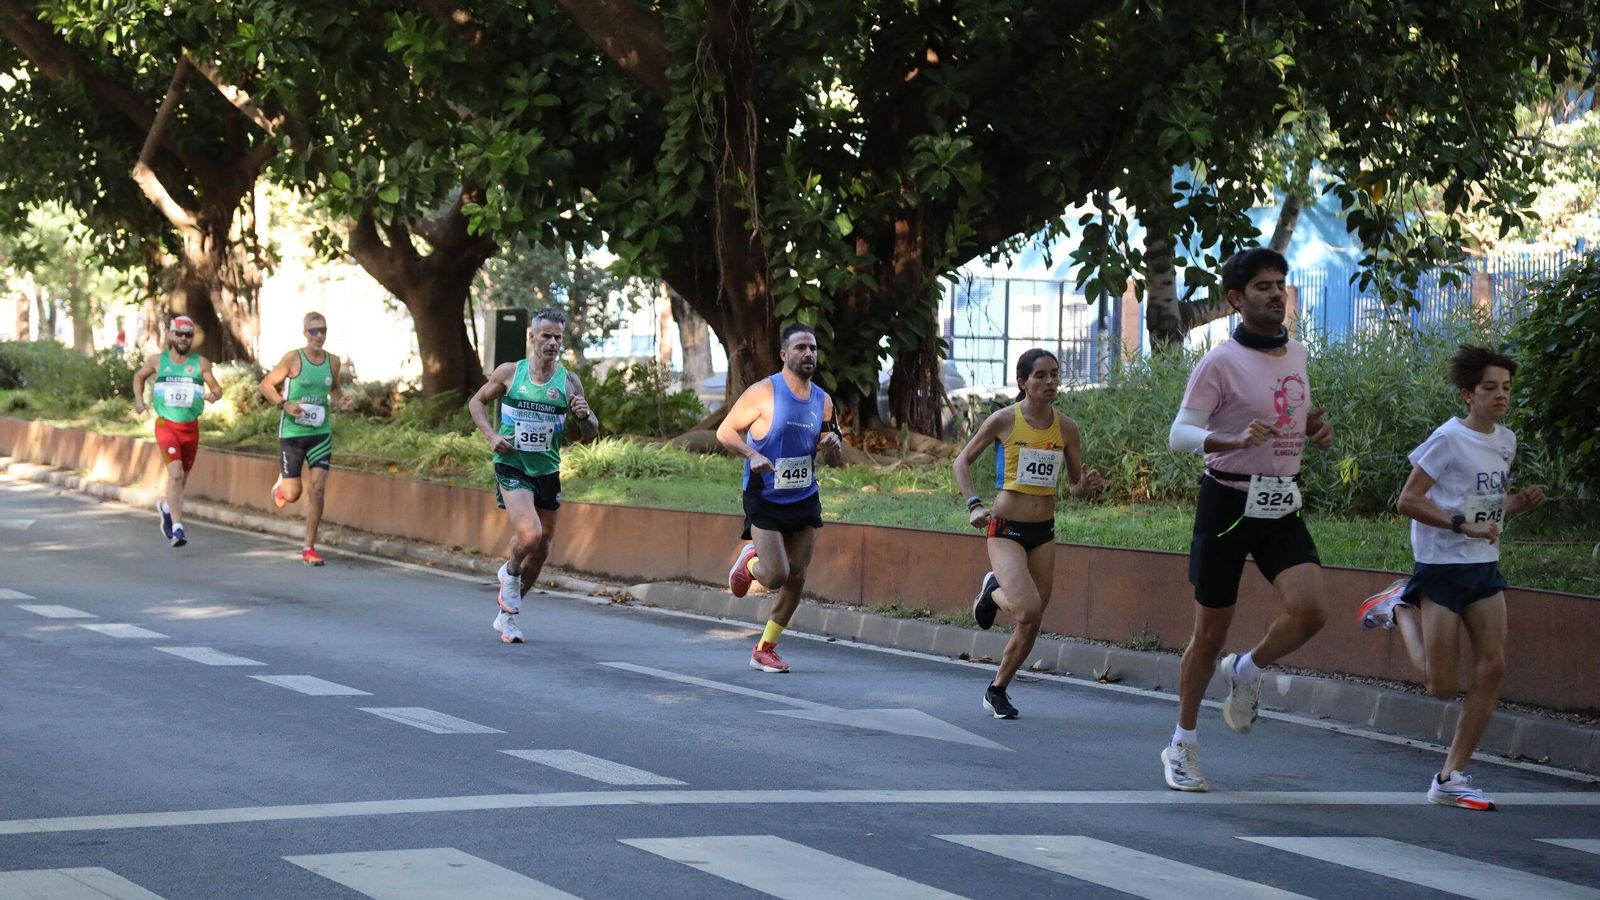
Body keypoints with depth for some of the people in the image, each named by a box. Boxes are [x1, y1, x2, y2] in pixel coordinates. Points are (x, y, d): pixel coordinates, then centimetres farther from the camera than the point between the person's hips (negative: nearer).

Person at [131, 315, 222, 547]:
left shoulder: (201, 363, 1)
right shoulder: (157, 361, 2)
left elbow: (217, 389, 2)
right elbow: (139, 377, 20)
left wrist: (214, 395, -21)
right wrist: (139, 400, 6)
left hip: (191, 428, 2)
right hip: (166, 425, -2)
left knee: (183, 476, 15)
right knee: (175, 472, -20)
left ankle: (166, 506, 47)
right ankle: (177, 527, -21)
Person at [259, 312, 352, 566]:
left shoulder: (333, 361, 3)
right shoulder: (293, 359, -10)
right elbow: (266, 385, -4)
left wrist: (340, 401, -1)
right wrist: (285, 404, -19)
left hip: (321, 433, 3)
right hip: (292, 432, -3)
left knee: (317, 489, -7)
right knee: (292, 495, 3)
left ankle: (309, 549, 0)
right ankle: (281, 483, 43)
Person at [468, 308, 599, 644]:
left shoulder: (569, 382, -1)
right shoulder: (509, 373, -4)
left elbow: (591, 433, 3)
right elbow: (476, 402, 11)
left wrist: (584, 416, -20)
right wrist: (491, 436, -6)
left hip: (547, 471, 4)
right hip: (512, 467, -4)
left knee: (541, 550, 10)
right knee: (530, 534, -25)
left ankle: (506, 614, 30)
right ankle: (510, 572, 10)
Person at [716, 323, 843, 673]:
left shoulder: (822, 401, 6)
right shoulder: (763, 393, -11)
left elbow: (834, 460, 15)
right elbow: (725, 431, -8)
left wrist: (833, 445, -9)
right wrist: (752, 456, -24)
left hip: (805, 500, 6)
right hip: (765, 500, -5)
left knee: (796, 578, 3)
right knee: (776, 576, -14)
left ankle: (764, 650, 16)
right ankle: (749, 562, 23)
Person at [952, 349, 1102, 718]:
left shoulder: (1066, 428, 2)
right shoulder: (1004, 420, -8)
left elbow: (1075, 485, 11)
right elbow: (962, 462, 1)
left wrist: (1088, 486, -12)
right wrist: (974, 504, -12)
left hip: (1044, 532, 4)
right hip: (1006, 529, -4)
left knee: (1032, 623, 6)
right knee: (1029, 610, -23)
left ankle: (997, 691, 26)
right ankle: (993, 591, 11)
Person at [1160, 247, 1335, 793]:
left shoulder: (1297, 355, 8)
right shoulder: (1220, 363, -12)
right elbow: (1179, 434, -17)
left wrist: (1316, 430, 2)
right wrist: (1234, 440, -34)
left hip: (1282, 507, 5)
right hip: (1229, 502, -5)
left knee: (1309, 610, -17)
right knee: (1211, 631, 3)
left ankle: (1247, 673, 13)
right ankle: (1183, 745, 19)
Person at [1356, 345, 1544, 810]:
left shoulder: (1506, 441, 10)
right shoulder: (1449, 439, -13)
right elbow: (1408, 500, -14)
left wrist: (1521, 502, 1)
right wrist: (1463, 525, -22)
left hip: (1485, 568, 7)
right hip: (1443, 567, -7)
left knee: (1492, 667, -5)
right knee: (1442, 686, -3)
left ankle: (1451, 778, 3)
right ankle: (1400, 608, 24)